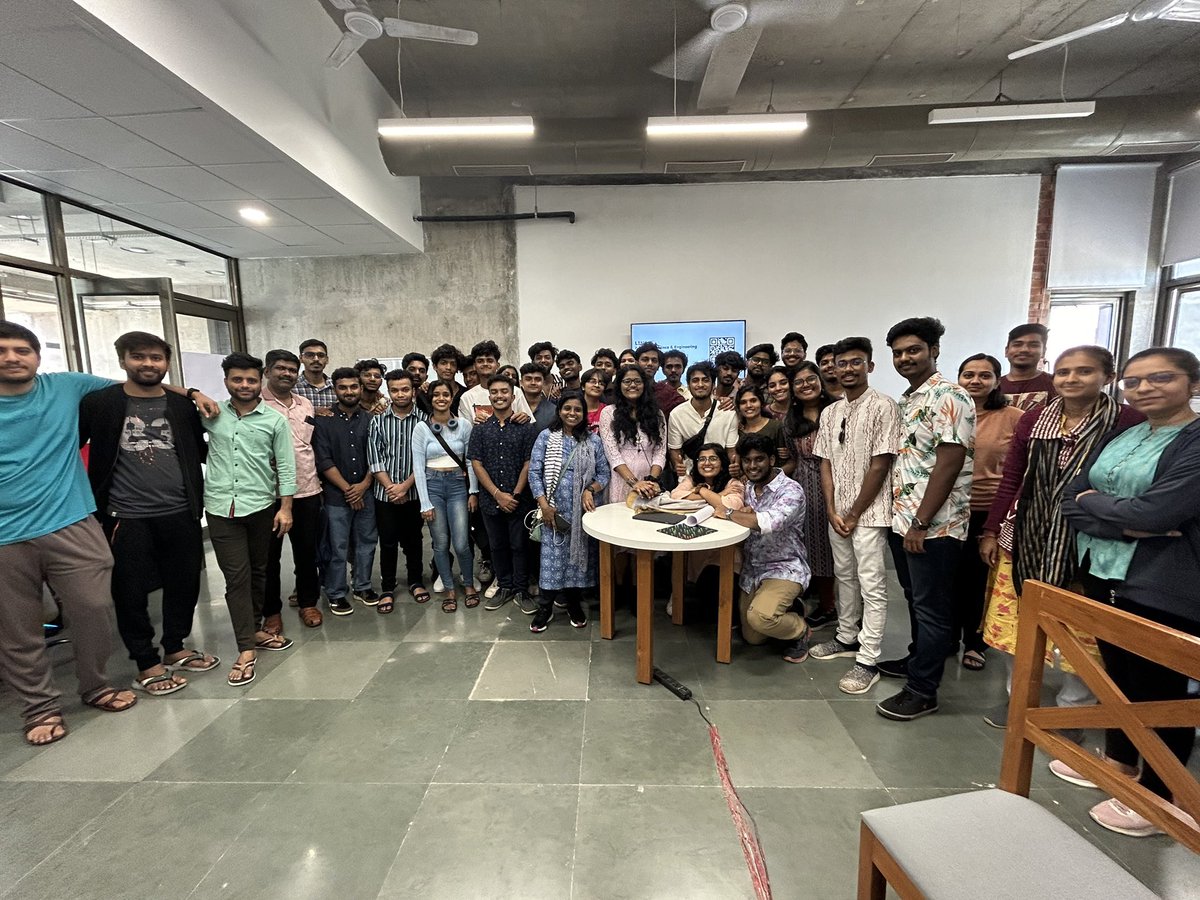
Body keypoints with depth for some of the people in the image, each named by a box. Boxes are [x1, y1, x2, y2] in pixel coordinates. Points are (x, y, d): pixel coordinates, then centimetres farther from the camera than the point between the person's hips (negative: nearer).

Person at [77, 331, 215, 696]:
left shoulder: (183, 405, 5)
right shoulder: (97, 402, -3)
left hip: (181, 513, 3)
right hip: (125, 517, -2)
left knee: (185, 583, 12)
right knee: (131, 592, 8)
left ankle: (175, 649, 32)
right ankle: (147, 665, 24)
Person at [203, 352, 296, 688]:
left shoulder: (275, 420, 0)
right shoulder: (211, 414, 4)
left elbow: (285, 466, 0)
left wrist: (286, 507, -5)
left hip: (261, 506, 0)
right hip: (221, 508, 0)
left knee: (258, 572, 13)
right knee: (236, 576, 0)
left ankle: (254, 630, 30)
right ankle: (246, 649, 6)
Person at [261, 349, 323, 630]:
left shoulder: (306, 405, 12)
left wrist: (318, 476, 14)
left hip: (308, 491, 5)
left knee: (307, 551, 13)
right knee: (269, 555, 9)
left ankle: (308, 602, 29)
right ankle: (271, 610, 24)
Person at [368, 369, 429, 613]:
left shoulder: (424, 420, -3)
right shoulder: (378, 421, 1)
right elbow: (374, 459, -3)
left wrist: (404, 486, -12)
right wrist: (390, 487, -11)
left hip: (414, 493, 0)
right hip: (385, 494, 1)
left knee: (413, 540, 13)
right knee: (388, 543, 8)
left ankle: (416, 582, 30)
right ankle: (387, 589, 22)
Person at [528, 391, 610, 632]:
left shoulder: (593, 441, 5)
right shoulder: (546, 437, 0)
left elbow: (604, 474, 7)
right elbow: (534, 472, -3)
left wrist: (590, 490, -13)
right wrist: (544, 504, -11)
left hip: (583, 510, 2)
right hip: (554, 509, -1)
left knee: (579, 555, 9)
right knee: (552, 557, 1)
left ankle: (574, 605, 27)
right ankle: (545, 608, 16)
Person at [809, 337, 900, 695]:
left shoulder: (883, 406, -10)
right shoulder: (830, 412, 9)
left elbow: (880, 465, -13)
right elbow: (825, 464, 8)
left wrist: (855, 514, -11)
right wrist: (832, 510, -1)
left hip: (869, 512, -6)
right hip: (837, 512, 6)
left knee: (872, 586, 1)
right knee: (845, 577, 17)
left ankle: (868, 661, 9)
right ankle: (847, 637, 33)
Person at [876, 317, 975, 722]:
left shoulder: (948, 397, -13)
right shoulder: (905, 400, 14)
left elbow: (948, 464, -19)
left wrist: (920, 522, -19)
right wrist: (902, 518, 13)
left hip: (933, 525, -8)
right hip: (902, 518, 9)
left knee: (931, 607, 3)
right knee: (914, 599, 21)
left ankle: (922, 691, 15)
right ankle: (918, 660, 38)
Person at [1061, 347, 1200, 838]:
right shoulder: (1116, 436, 8)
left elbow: (1155, 511, -23)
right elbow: (1072, 500, 1)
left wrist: (1094, 502, -7)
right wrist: (1128, 523, -15)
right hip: (1104, 574, 6)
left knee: (1160, 686, 9)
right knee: (1117, 670, 20)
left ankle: (1156, 797, 27)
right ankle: (1119, 758, 40)